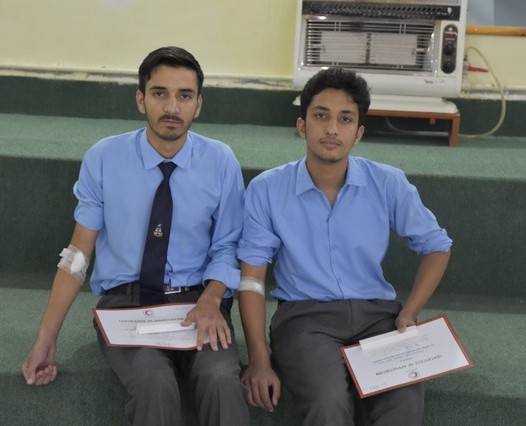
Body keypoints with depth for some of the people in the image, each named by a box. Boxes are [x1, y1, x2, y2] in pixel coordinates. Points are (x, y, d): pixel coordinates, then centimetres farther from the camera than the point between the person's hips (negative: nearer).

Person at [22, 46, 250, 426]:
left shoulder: (221, 162, -1)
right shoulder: (104, 159, -2)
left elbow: (226, 247, 5)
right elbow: (78, 253, 1)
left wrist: (210, 300, -16)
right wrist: (47, 337, -5)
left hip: (196, 301, 1)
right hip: (125, 300, 0)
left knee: (223, 380, -31)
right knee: (154, 383, -32)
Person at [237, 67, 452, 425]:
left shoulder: (388, 184, 0)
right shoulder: (266, 190, -3)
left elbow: (436, 246, 12)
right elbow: (252, 278, -2)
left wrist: (409, 314, -2)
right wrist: (259, 360, -11)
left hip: (377, 313, 2)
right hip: (305, 316, -2)